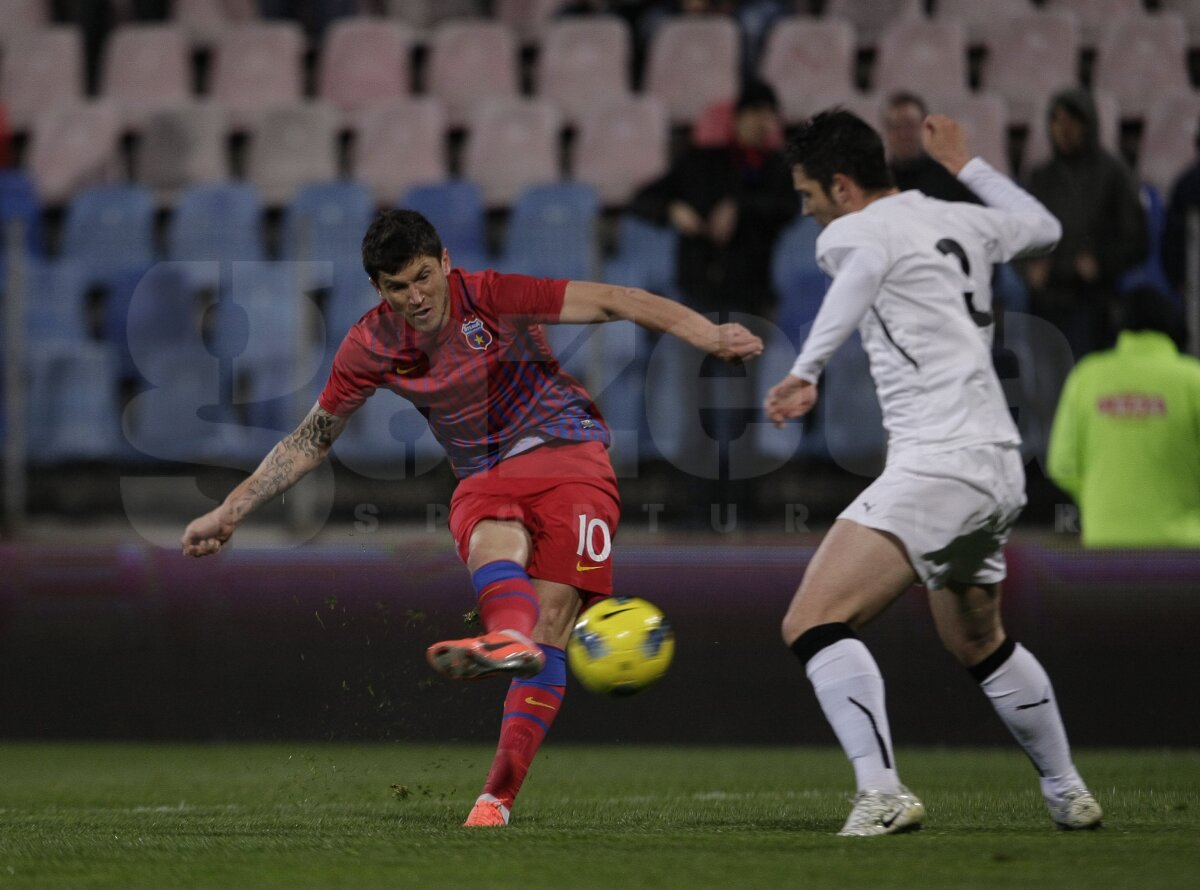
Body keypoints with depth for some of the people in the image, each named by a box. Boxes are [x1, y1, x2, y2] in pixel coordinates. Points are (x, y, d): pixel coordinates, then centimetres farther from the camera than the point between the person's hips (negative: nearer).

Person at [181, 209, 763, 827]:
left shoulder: (489, 297, -12)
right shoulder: (372, 346, -1)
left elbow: (613, 303, -14)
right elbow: (311, 439, 11)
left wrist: (707, 335, -27)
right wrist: (229, 513, 8)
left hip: (566, 452, -2)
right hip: (484, 479, 2)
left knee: (551, 619, -18)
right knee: (493, 544, -35)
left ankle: (498, 794, -22)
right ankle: (509, 639, -70)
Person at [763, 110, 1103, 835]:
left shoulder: (854, 232, -6)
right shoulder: (957, 222, 15)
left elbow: (860, 272, -32)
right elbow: (1043, 226, 36)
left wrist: (807, 371, -43)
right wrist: (967, 165, 47)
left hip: (936, 468, -9)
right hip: (999, 468, 9)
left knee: (813, 624, -15)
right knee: (980, 644, 30)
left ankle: (883, 794, -29)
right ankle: (1068, 792, 39)